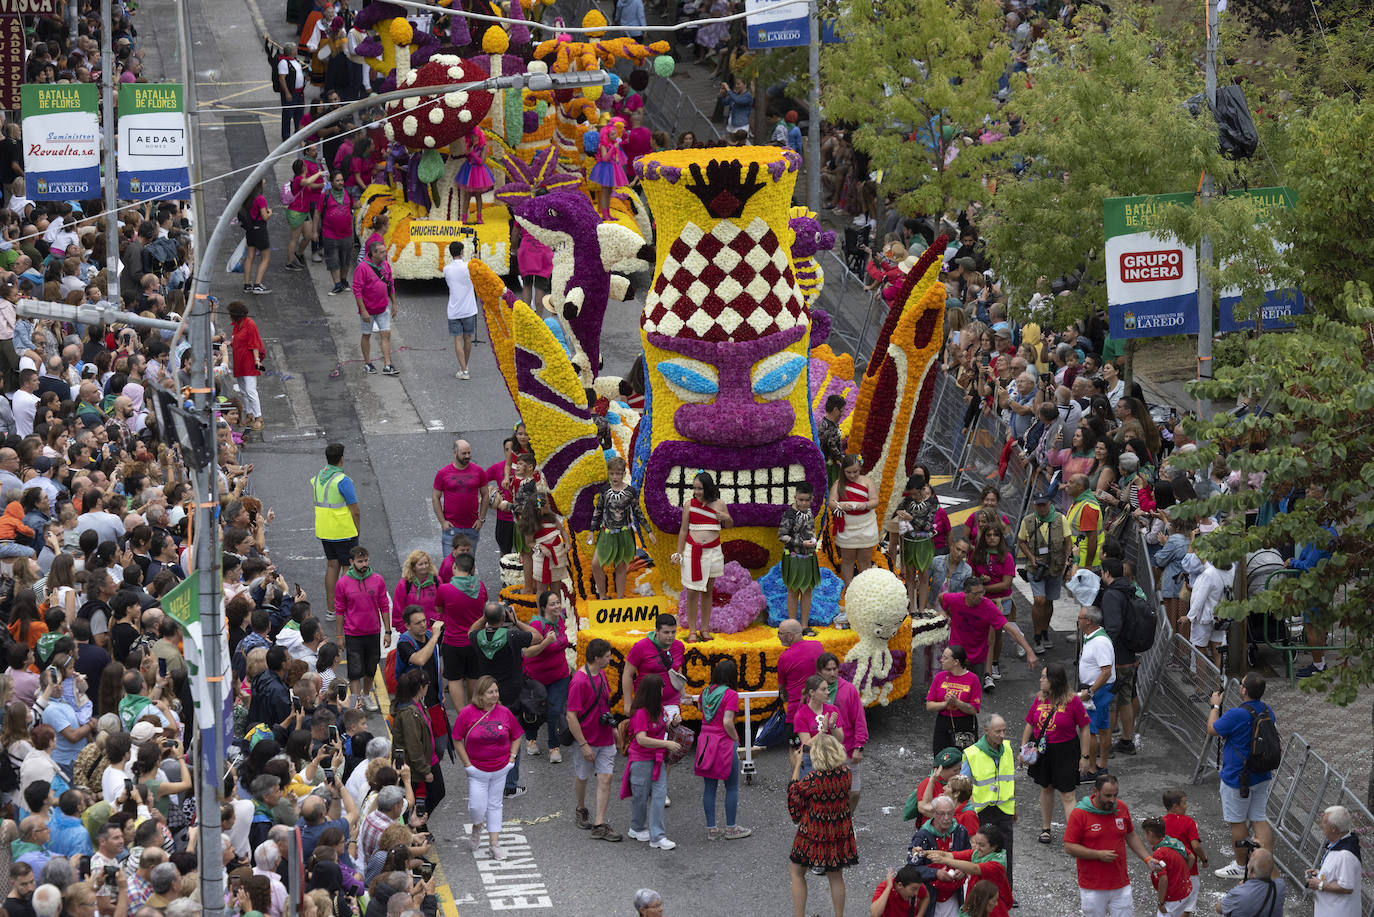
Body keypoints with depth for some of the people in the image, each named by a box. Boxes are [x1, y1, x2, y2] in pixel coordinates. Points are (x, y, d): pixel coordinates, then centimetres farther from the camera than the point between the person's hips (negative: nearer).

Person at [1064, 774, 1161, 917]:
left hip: (1121, 885, 4)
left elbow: (1131, 836, 16)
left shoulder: (1121, 808, 2)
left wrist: (1147, 859, 6)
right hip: (1092, 888, -4)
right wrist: (1099, 854, -21)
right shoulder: (1079, 813, -12)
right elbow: (1069, 847, -12)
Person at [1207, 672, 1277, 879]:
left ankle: (1241, 866, 19)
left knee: (1238, 822, 8)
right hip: (1262, 775, 7)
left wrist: (1215, 706, 6)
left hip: (1238, 778, -7)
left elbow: (1212, 730, -9)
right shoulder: (1267, 711, -1)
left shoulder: (1237, 715, -25)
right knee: (1260, 820, 11)